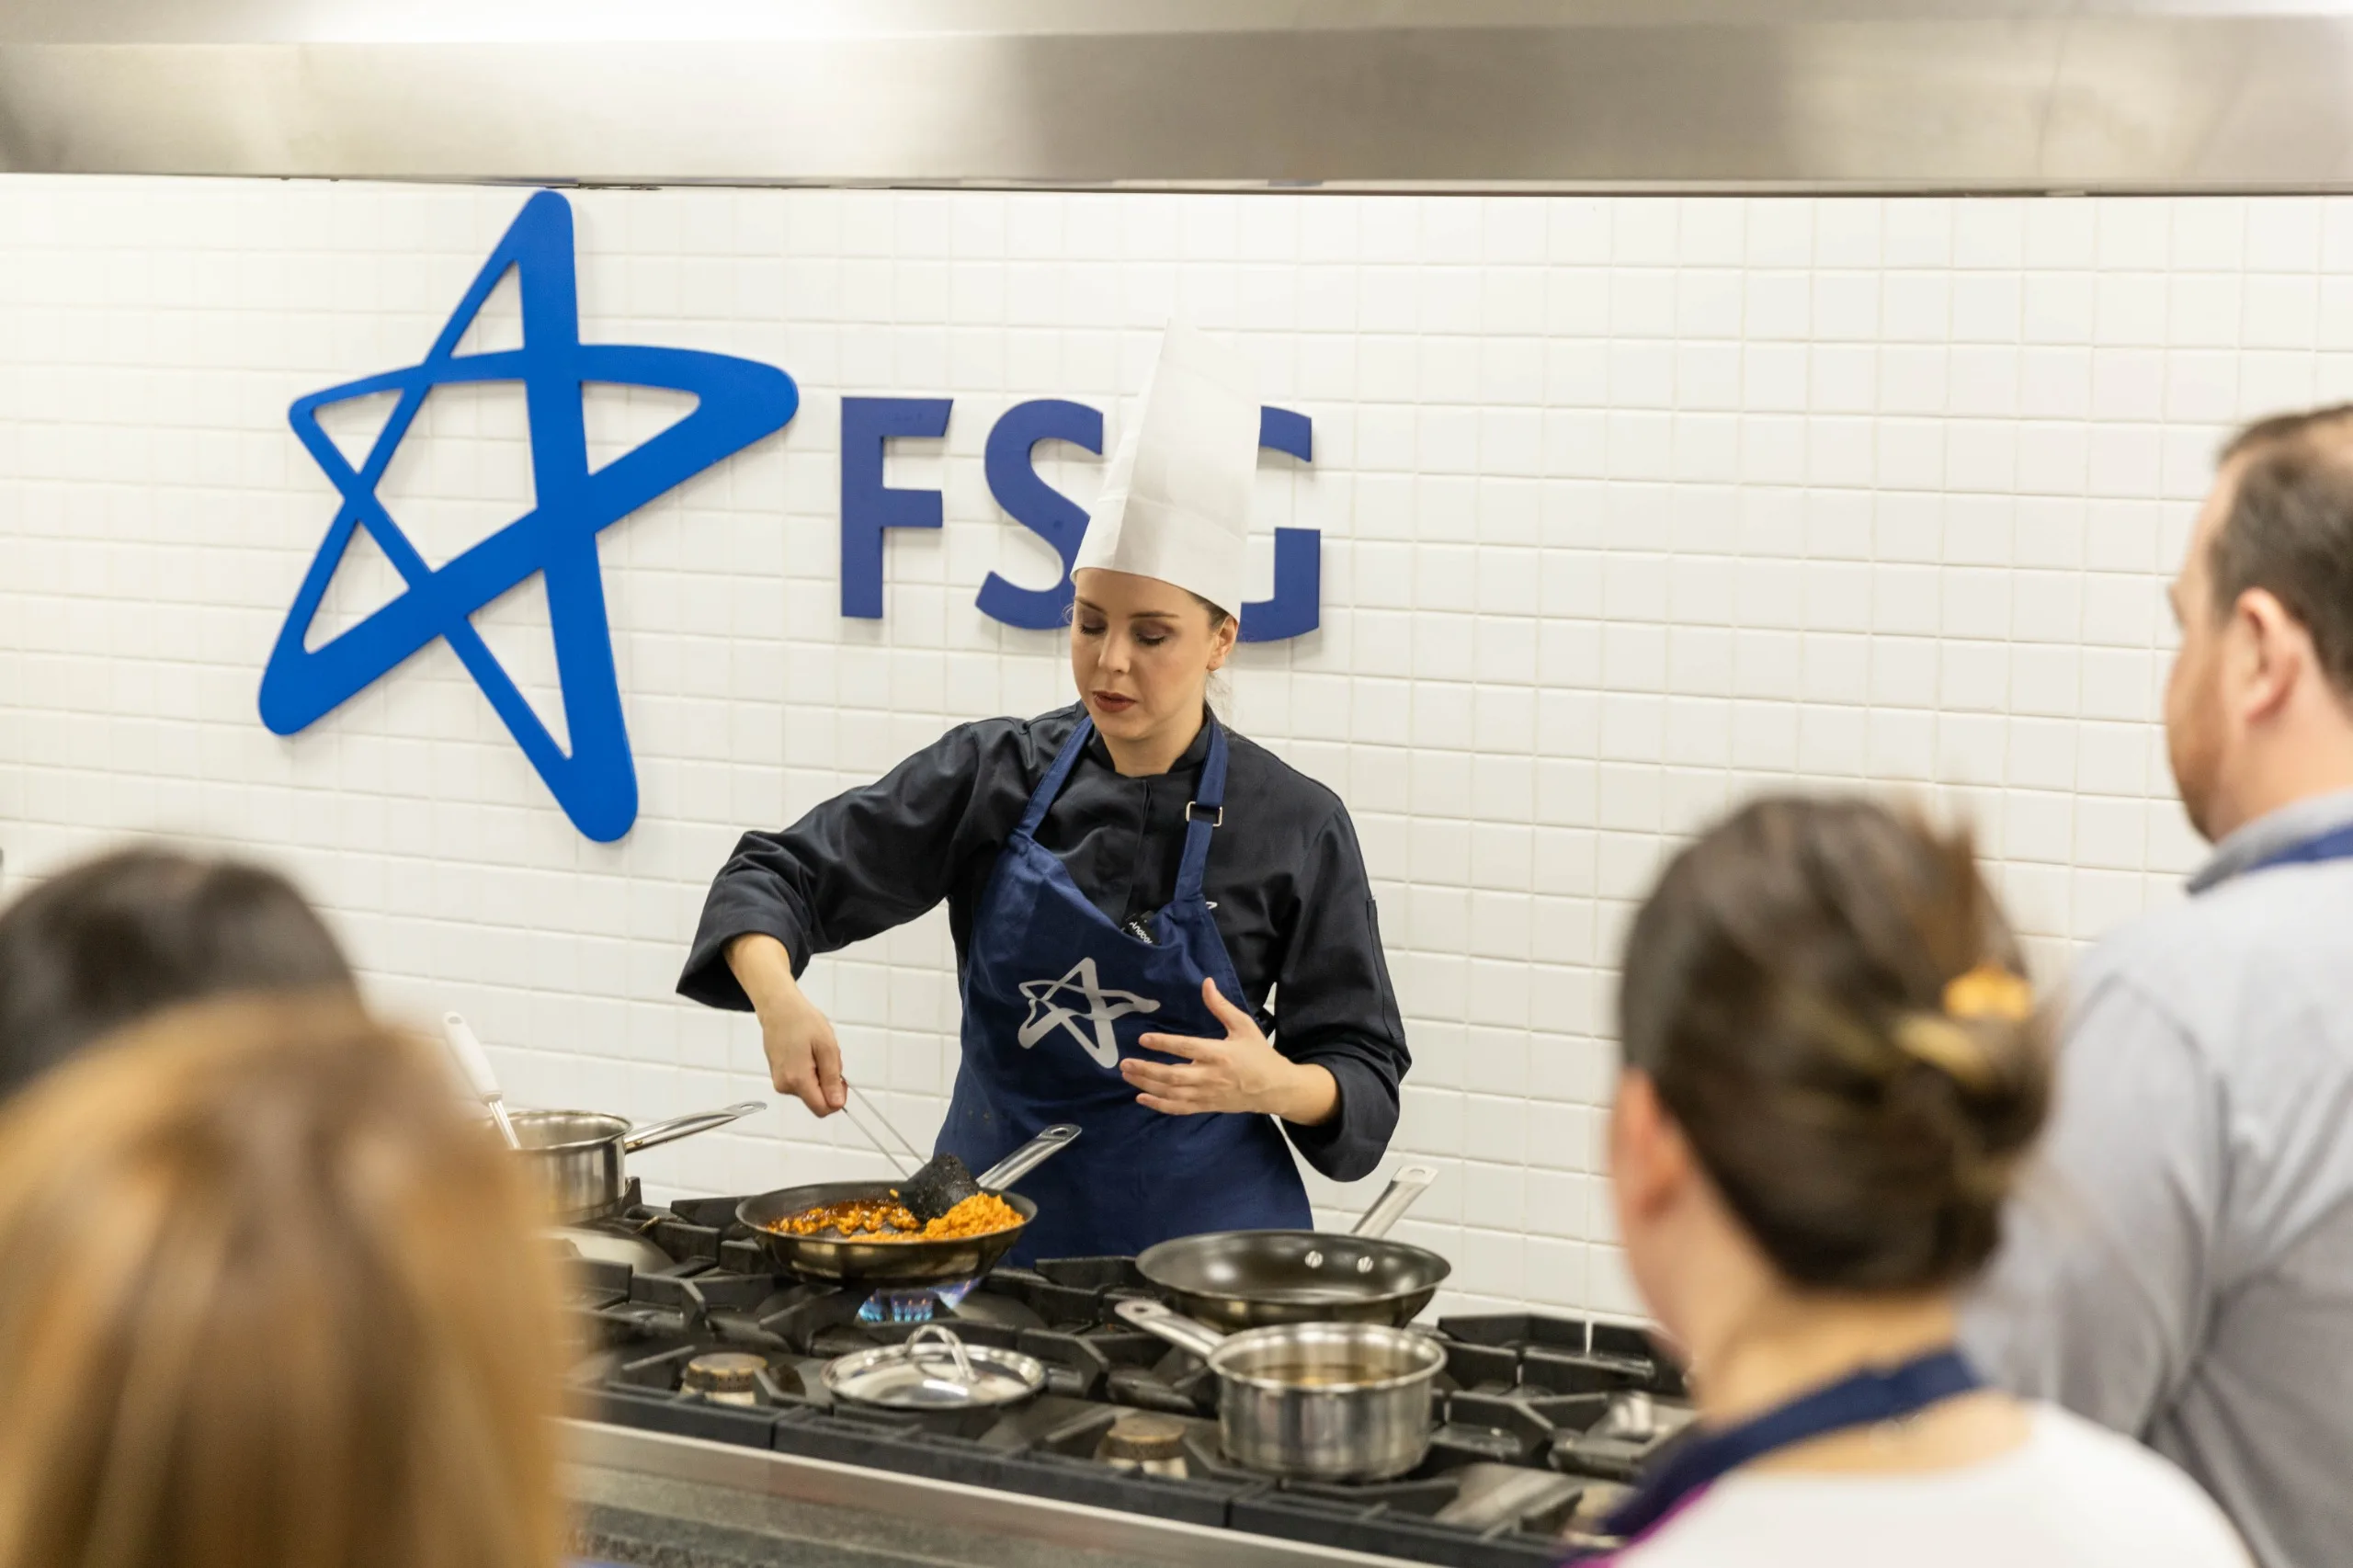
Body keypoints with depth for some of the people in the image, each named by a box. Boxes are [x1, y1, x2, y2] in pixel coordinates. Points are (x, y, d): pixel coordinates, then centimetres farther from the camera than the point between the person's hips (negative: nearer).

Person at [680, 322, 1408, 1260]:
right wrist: (779, 1000, -20)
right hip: (994, 1222, 2)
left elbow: (1364, 1079, -2)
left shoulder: (1294, 825, -6)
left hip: (1199, 1236, -2)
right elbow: (778, 875, 0)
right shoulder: (994, 774, -1)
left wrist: (1272, 1083, -23)